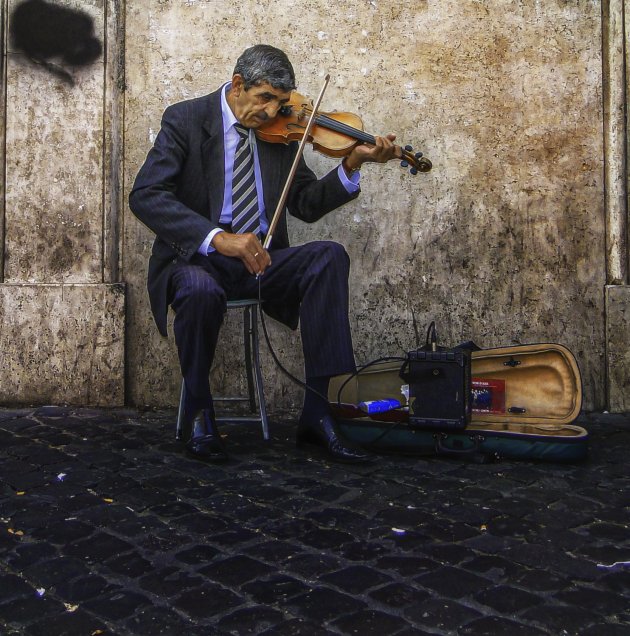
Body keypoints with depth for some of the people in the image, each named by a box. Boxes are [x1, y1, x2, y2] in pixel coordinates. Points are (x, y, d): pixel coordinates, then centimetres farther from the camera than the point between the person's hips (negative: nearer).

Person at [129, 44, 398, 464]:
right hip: (198, 259, -4)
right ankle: (199, 411, -11)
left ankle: (317, 412, -23)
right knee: (201, 289, -39)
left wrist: (353, 164, -9)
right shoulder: (185, 119, -4)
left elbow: (307, 205, 8)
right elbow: (145, 196, -17)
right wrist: (218, 237, -30)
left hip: (261, 260, 4)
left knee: (329, 255, -23)